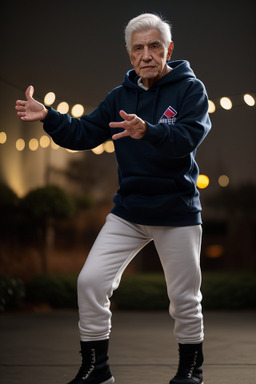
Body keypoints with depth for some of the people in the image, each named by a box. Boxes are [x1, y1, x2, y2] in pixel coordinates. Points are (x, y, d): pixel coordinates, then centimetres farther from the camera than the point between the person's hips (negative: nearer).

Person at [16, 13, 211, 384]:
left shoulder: (190, 89, -8)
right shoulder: (121, 96, 8)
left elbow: (188, 136, -25)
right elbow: (84, 134, 3)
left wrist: (147, 131, -43)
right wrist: (48, 117, -13)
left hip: (177, 213, -4)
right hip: (128, 212, 4)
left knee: (184, 299, 5)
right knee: (90, 281, -5)